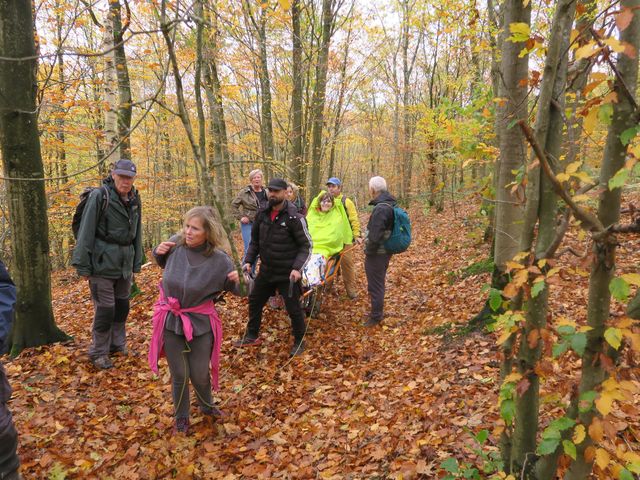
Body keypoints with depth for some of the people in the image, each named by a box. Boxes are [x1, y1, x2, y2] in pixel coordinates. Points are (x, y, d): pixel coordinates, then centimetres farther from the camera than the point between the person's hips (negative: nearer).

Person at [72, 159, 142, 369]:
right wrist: (83, 265, -11)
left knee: (122, 306, 15)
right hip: (103, 264, -6)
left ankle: (118, 344, 33)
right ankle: (98, 353, 16)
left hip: (125, 264, 6)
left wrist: (136, 264, 13)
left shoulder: (134, 200, 7)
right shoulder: (99, 196, -11)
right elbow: (86, 231, -11)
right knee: (105, 310, -2)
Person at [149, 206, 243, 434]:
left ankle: (206, 405, 47)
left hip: (200, 322, -1)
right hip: (171, 320, 2)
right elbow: (163, 262, 11)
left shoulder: (219, 261, -20)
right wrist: (158, 252, -11)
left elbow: (236, 290, -7)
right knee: (179, 375, 13)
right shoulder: (175, 243, -14)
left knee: (200, 374, 13)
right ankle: (181, 416, 40)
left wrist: (239, 281, -29)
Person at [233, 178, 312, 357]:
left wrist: (297, 268, -24)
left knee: (293, 309, 4)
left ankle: (299, 341, 27)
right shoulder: (262, 214, 0)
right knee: (254, 302, 18)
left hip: (287, 274, -6)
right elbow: (255, 241, 11)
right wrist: (248, 260, -1)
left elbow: (306, 246, -13)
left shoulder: (294, 217, -17)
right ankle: (252, 336, 39)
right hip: (265, 271, 6)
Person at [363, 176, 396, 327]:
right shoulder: (389, 204, 9)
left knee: (375, 286, 2)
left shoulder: (381, 208, -24)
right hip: (385, 251, 10)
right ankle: (378, 311, 36)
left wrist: (368, 251, -14)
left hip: (377, 253, -10)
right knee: (378, 283, 22)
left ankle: (375, 317, 13)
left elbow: (374, 236, -28)